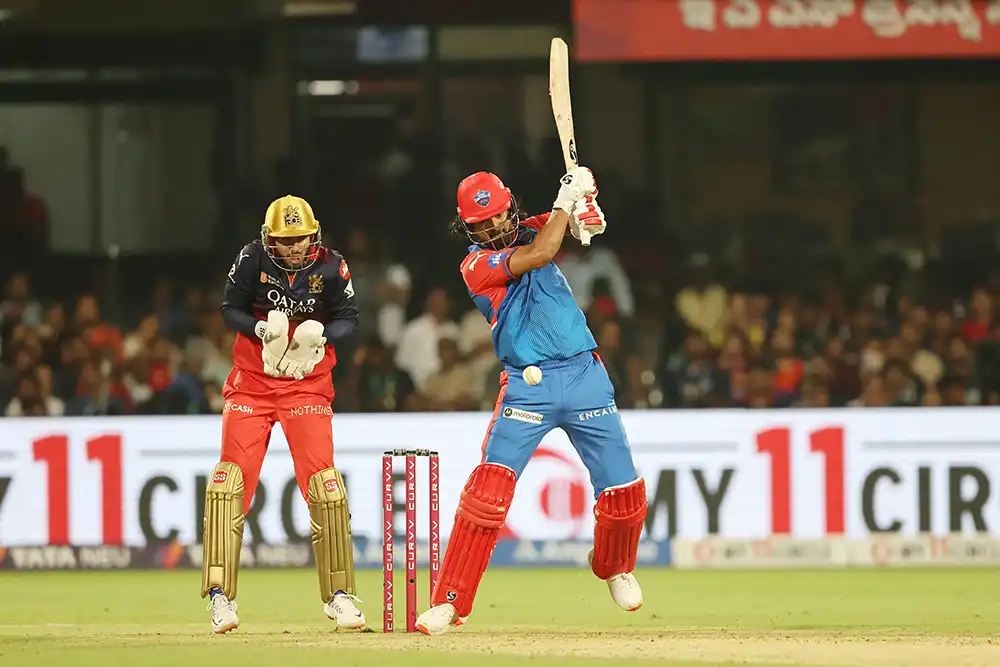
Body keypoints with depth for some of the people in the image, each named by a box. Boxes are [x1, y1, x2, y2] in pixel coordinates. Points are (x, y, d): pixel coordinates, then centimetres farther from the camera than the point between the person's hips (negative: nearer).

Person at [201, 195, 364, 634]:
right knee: (230, 481, -10)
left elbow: (348, 318, 2)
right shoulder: (252, 259, -9)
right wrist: (260, 328, -20)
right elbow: (230, 309, 0)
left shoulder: (330, 267, -8)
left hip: (308, 384, 0)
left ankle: (338, 594, 6)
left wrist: (321, 336, -19)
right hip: (252, 380, 0)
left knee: (324, 486, -7)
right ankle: (220, 595, -6)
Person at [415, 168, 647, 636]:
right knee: (489, 486, -19)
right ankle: (449, 602, -16)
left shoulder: (530, 232, 13)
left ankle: (614, 568, 36)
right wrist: (567, 199, -10)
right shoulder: (477, 264, -5)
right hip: (527, 385, -4)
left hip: (584, 374, 4)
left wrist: (581, 199, -16)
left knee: (623, 491, 5)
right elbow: (539, 254, -17)